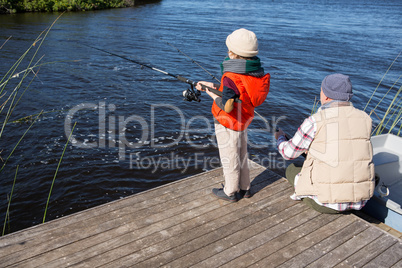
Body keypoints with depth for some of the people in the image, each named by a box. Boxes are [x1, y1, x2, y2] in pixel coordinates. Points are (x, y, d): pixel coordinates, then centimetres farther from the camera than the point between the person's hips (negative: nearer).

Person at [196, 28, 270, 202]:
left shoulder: (231, 77, -29)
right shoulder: (255, 71, -3)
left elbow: (227, 107, -32)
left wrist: (211, 93, -16)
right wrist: (215, 87, 5)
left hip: (227, 124, -8)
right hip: (243, 120, 8)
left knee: (229, 159, 9)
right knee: (242, 155, 22)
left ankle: (230, 192, 26)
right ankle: (244, 188, 37)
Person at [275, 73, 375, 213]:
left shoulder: (315, 122, -13)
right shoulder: (365, 119, 2)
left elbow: (288, 153, -1)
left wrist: (280, 138, 22)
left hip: (327, 202, -5)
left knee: (292, 170, 22)